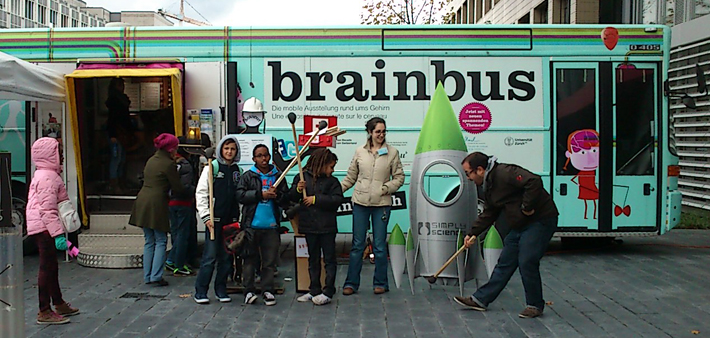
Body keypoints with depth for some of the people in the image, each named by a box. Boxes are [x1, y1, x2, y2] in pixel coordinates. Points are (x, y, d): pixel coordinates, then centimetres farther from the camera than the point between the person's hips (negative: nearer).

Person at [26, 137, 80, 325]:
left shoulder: (45, 175, 17)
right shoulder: (47, 178, -17)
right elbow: (47, 210, -24)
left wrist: (58, 230, 26)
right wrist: (58, 233, -27)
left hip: (44, 229, 11)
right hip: (44, 228, -11)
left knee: (51, 267, 19)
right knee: (47, 267, -6)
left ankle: (58, 303, 32)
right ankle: (44, 312, -1)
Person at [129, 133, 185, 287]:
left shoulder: (151, 160, 15)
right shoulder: (169, 164, -9)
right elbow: (178, 188, -5)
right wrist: (188, 188, 16)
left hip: (142, 202, 7)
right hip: (156, 204, -7)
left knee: (149, 241, 13)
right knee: (160, 241, 1)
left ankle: (147, 276, 15)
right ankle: (156, 276, -2)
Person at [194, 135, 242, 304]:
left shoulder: (238, 171, 13)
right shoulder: (211, 168, 0)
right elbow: (201, 193, -3)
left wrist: (241, 217, 6)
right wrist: (206, 216, -9)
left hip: (231, 219, 4)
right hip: (215, 219, -4)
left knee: (227, 257, 8)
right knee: (210, 256, -6)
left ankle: (221, 290, 18)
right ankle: (200, 292, 3)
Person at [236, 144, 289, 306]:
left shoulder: (278, 176, 10)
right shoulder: (247, 176, 4)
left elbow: (286, 199, 7)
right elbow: (240, 195, -9)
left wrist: (277, 195, -13)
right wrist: (261, 194, -13)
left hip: (271, 226, 2)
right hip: (251, 225, -1)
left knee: (270, 260, 6)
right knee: (250, 259, 5)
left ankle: (268, 290, 14)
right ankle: (249, 291, 11)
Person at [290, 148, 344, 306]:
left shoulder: (332, 181, -2)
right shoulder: (303, 177, 2)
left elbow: (337, 200, -14)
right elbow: (291, 198, 7)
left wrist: (315, 199, -16)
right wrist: (297, 189, -14)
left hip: (327, 227, -2)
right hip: (310, 226, 2)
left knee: (329, 259, 3)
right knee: (313, 259, 13)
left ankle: (328, 292, 9)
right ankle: (314, 290, 23)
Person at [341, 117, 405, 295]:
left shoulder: (392, 152, 1)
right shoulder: (360, 152, 4)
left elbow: (399, 177, 4)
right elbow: (350, 177, 10)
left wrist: (385, 188, -10)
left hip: (382, 203, -1)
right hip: (360, 202, 1)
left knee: (380, 245, 5)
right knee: (357, 244, 6)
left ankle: (380, 283, 17)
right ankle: (351, 283, 14)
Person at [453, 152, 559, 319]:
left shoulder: (505, 173, -21)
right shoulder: (488, 185, 11)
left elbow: (534, 181, -33)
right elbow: (488, 215, 18)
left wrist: (527, 207, -26)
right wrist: (473, 233, 10)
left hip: (541, 221, -10)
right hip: (520, 225, 10)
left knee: (527, 262, -11)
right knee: (505, 263, 11)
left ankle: (535, 306, 7)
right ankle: (480, 299, 16)